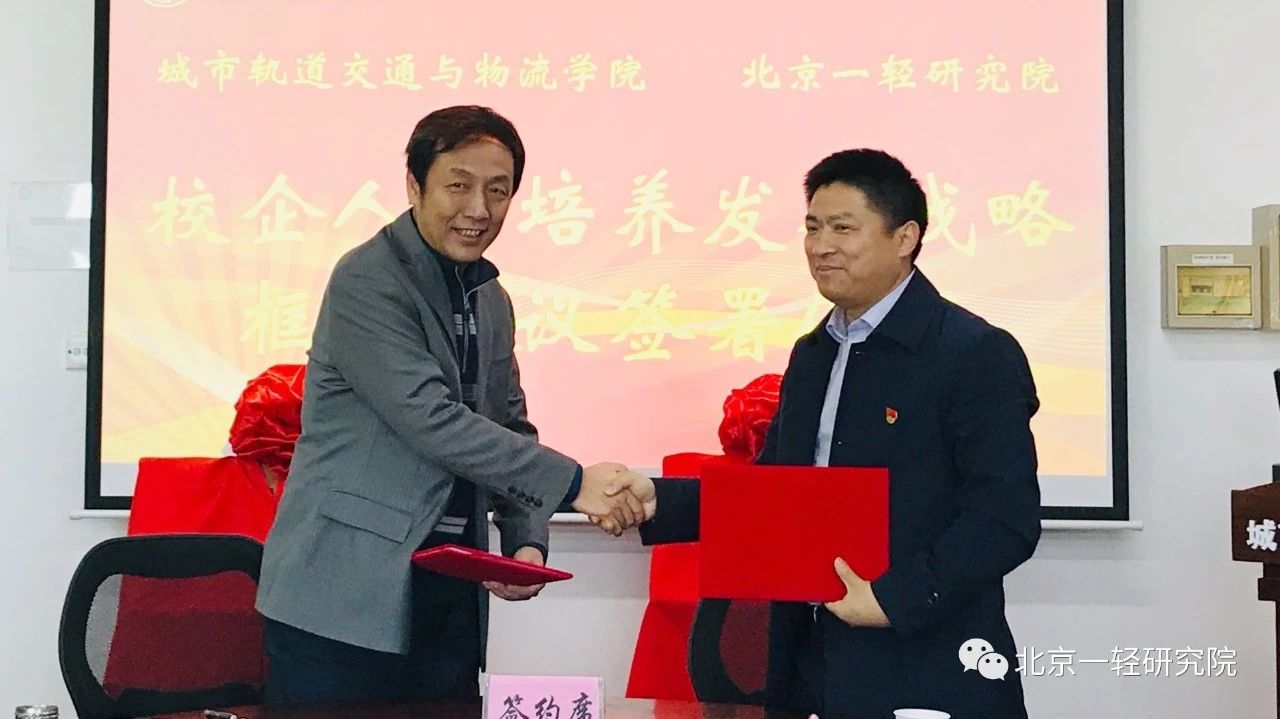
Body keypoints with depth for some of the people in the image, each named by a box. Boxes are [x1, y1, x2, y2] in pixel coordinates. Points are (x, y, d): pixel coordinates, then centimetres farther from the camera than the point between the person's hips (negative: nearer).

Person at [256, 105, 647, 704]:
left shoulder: (493, 302, 15)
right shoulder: (367, 281, -11)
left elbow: (510, 430, 20)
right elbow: (431, 422, -20)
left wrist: (527, 541, 2)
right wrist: (571, 483, -19)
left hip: (451, 598, 7)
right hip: (344, 598, -7)